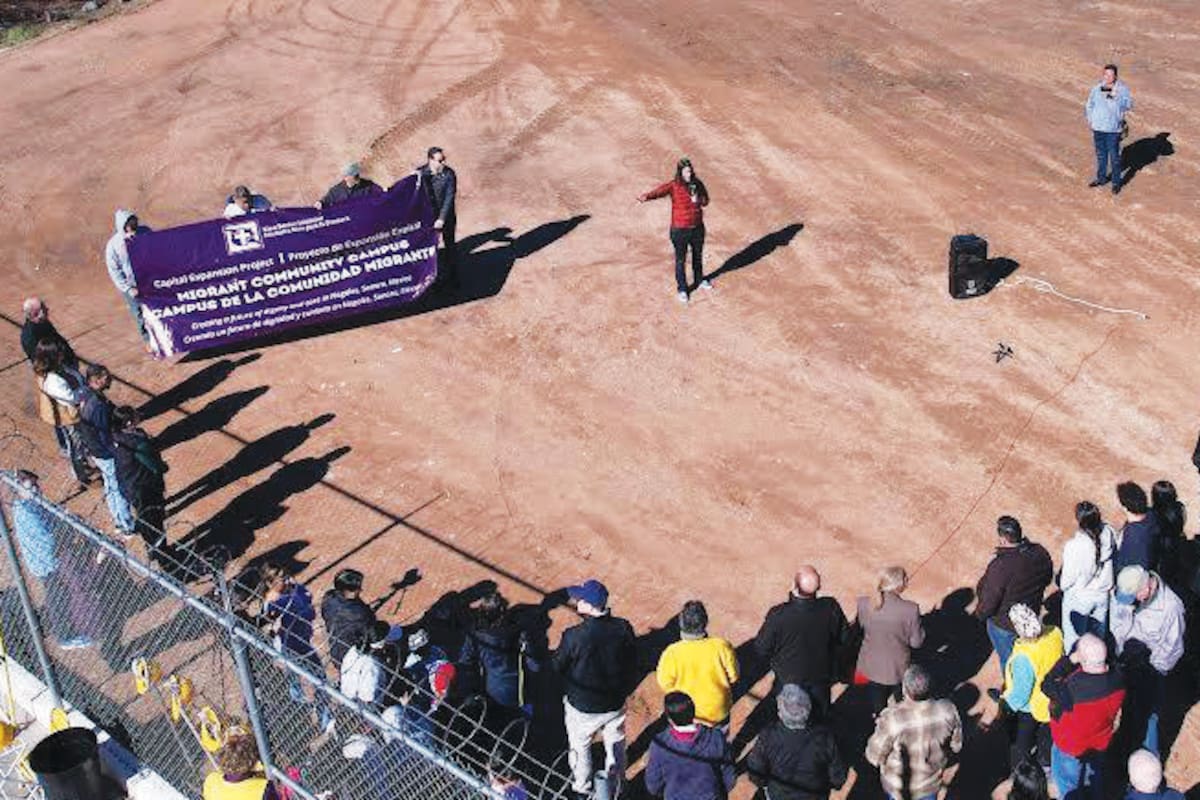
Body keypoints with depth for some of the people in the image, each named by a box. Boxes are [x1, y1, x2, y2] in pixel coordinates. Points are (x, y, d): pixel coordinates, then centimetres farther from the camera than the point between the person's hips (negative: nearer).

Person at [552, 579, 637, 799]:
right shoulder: (623, 628, -19)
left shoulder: (574, 636, -30)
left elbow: (558, 666, -13)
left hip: (583, 707, -3)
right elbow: (632, 663, -4)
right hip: (615, 703, 3)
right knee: (615, 747, 25)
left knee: (580, 747, 24)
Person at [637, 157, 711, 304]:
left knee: (698, 256, 23)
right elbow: (660, 191, -35)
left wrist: (698, 200, -16)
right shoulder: (674, 186, -17)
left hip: (697, 227, 4)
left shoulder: (697, 184, -3)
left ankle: (700, 280, 46)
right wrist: (646, 196, -56)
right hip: (680, 229, -4)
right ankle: (682, 289, 21)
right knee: (680, 260, 6)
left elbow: (705, 201, 9)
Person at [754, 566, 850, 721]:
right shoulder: (831, 609, -29)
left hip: (788, 679, -1)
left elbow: (762, 649, -19)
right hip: (821, 677, 2)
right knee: (820, 718, 28)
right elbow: (843, 638, -9)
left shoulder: (778, 615, -35)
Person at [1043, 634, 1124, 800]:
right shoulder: (1117, 677, -26)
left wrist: (1070, 659, -29)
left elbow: (1047, 685, -25)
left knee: (1069, 785, 24)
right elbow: (1116, 709, -6)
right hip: (1100, 741, 5)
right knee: (1095, 776, 34)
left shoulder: (1072, 689, -44)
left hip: (1071, 746, -5)